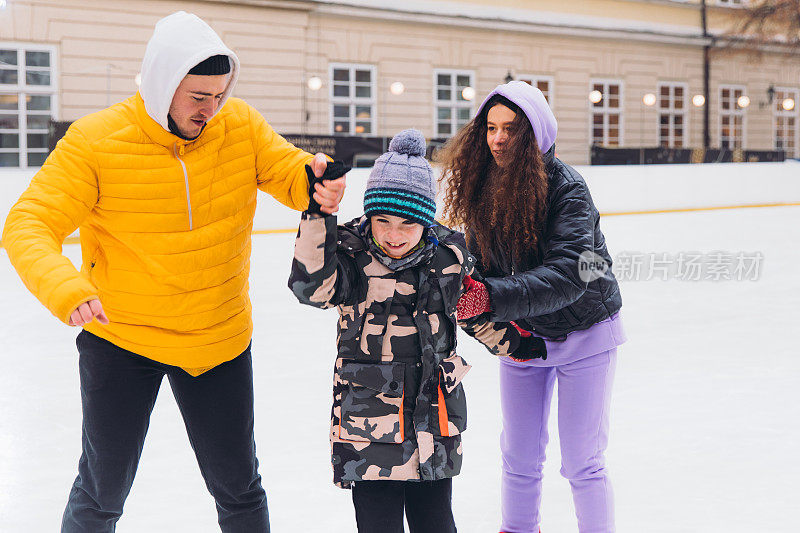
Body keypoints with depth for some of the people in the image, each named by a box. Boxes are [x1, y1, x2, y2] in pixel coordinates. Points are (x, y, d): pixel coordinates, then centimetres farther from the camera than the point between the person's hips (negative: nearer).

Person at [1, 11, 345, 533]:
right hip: (121, 337, -2)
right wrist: (66, 288, -39)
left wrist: (316, 180, -30)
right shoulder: (94, 141, -17)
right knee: (103, 489, 12)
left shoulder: (242, 125, -8)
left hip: (220, 341, 2)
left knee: (239, 485, 15)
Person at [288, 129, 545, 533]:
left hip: (435, 420, 3)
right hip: (369, 423, -3)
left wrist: (514, 342, 24)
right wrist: (318, 214, -37)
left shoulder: (448, 254, 0)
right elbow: (313, 285, -30)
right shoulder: (352, 253, -10)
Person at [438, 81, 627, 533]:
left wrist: (493, 298, -45)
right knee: (519, 454, 13)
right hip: (520, 336, 5)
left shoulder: (566, 186, -24)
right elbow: (482, 262, -3)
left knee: (582, 461, 1)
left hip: (583, 333, -4)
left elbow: (568, 275, -34)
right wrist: (503, 326, -19)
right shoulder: (482, 183, -8)